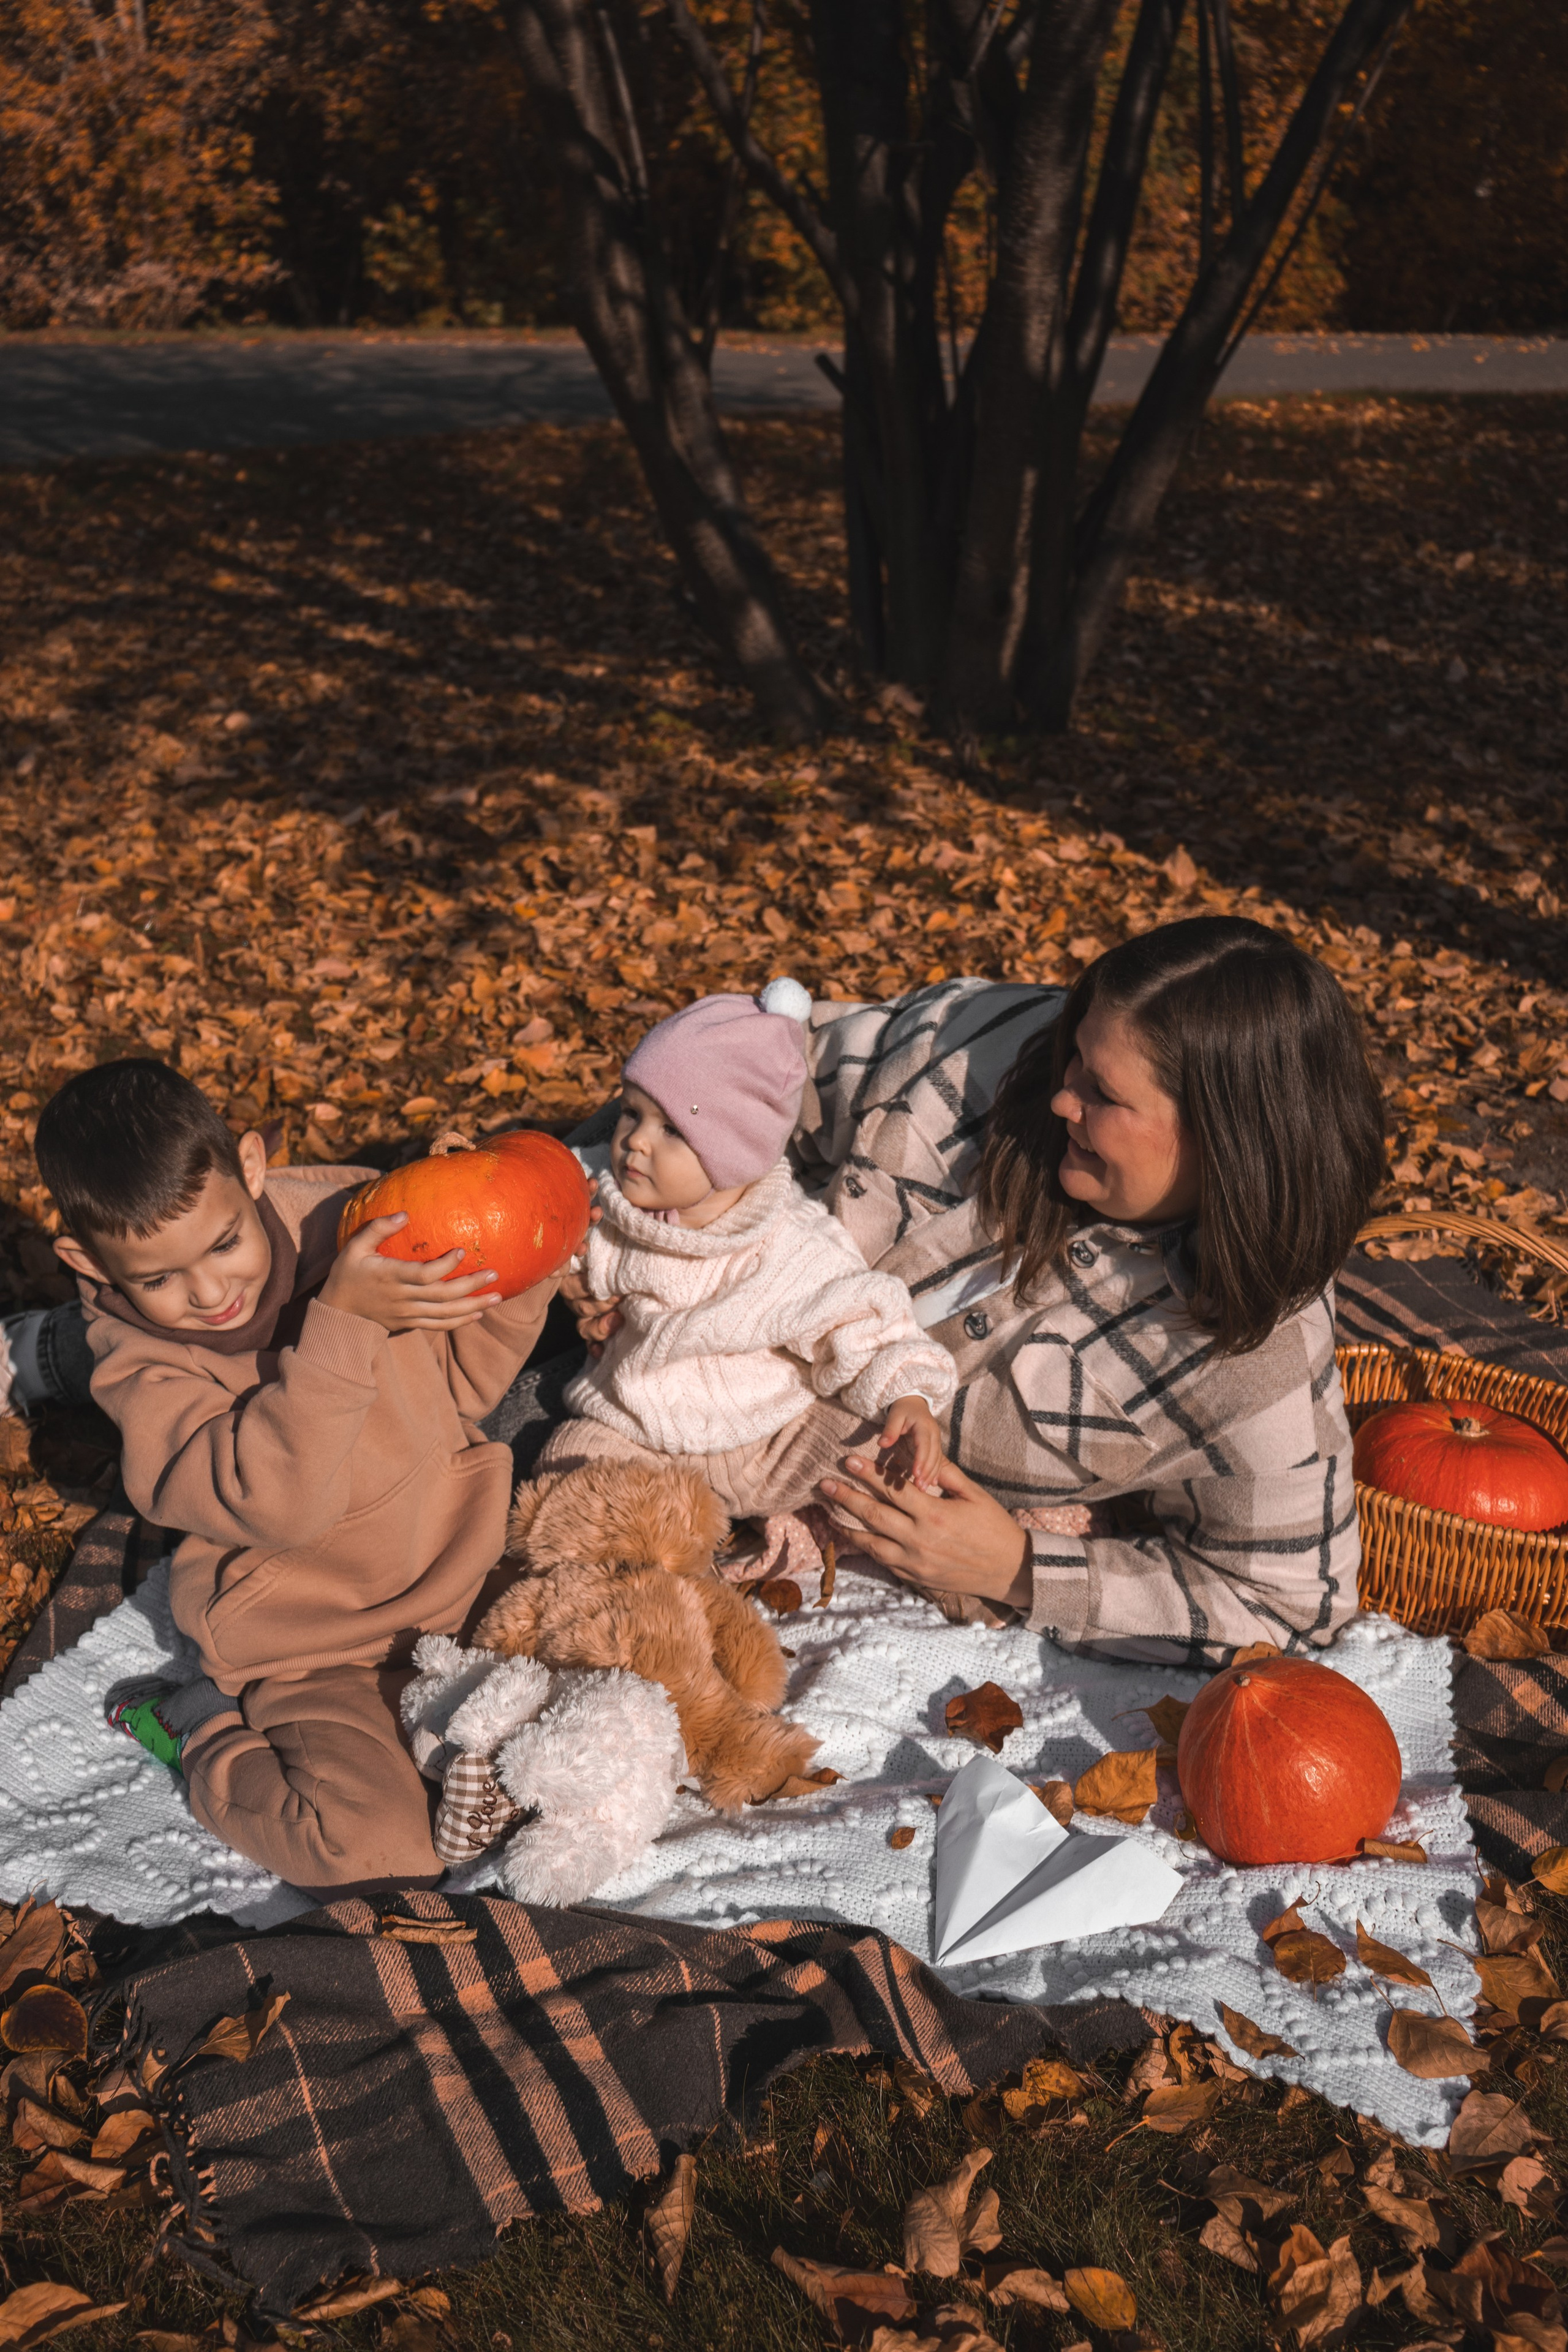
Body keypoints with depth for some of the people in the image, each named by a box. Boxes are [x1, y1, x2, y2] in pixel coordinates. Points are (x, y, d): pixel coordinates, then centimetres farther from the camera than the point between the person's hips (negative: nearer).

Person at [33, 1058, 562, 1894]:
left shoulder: (344, 1217, -9)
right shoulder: (143, 1372, -16)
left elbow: (459, 1380, 4)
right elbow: (276, 1500, -32)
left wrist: (516, 1285, -14)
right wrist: (340, 1323, -38)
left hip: (463, 1577, 4)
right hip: (311, 1652, -4)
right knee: (375, 1853, -22)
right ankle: (209, 1733, 5)